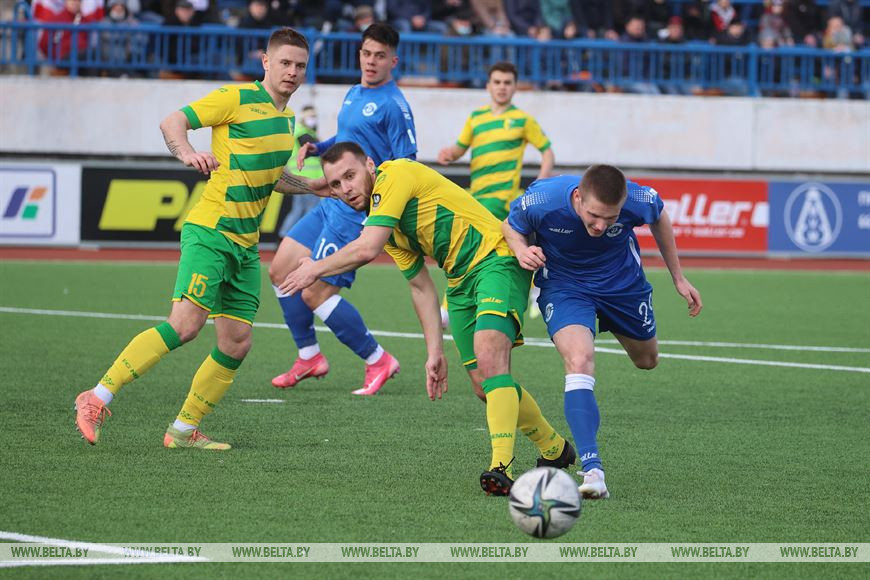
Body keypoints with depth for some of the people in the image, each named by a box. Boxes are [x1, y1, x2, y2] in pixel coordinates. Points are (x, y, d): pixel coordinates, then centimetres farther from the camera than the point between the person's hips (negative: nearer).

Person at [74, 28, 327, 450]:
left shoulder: (284, 118, 18)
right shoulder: (237, 98, -6)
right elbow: (172, 122, -11)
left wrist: (312, 186, 29)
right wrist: (187, 154, -29)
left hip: (246, 245, 8)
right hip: (210, 232, -8)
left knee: (236, 344, 2)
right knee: (185, 324, -21)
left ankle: (183, 430, 12)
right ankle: (97, 399, -15)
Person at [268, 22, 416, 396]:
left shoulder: (393, 105, -13)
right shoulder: (354, 95, 13)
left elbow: (406, 162, -15)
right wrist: (316, 148, 11)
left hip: (358, 211, -9)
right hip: (333, 205, 9)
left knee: (314, 293, -11)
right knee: (281, 270, 11)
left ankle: (378, 361, 1)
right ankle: (309, 357, 22)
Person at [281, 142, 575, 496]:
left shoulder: (395, 175, -16)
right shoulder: (383, 222, 12)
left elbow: (366, 250, -25)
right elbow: (420, 285, 17)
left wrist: (316, 268, -8)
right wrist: (435, 352, 10)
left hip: (497, 259, -10)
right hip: (460, 282, 10)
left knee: (488, 355, -28)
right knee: (484, 386, 9)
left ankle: (501, 466, -38)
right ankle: (554, 449, 30)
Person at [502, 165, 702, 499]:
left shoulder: (638, 200, -30)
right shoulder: (542, 200, -34)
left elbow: (660, 218, -4)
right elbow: (510, 225, -10)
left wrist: (678, 278, 5)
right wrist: (521, 249, -32)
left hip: (623, 281, 3)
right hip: (564, 285, -3)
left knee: (647, 360, 23)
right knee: (579, 361, -28)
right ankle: (591, 470, -32)